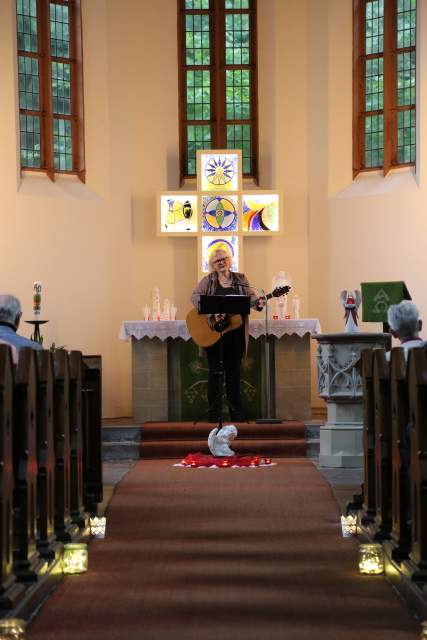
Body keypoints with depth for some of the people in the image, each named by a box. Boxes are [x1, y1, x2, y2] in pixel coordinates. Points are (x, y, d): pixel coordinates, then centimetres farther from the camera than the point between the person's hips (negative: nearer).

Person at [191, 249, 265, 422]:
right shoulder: (208, 280, 1)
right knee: (215, 371, -2)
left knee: (233, 371, 9)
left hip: (234, 332, 3)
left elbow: (250, 297, 4)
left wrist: (258, 303, -20)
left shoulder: (240, 279, 10)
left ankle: (236, 414, 14)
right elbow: (195, 297, -11)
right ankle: (213, 414, 2)